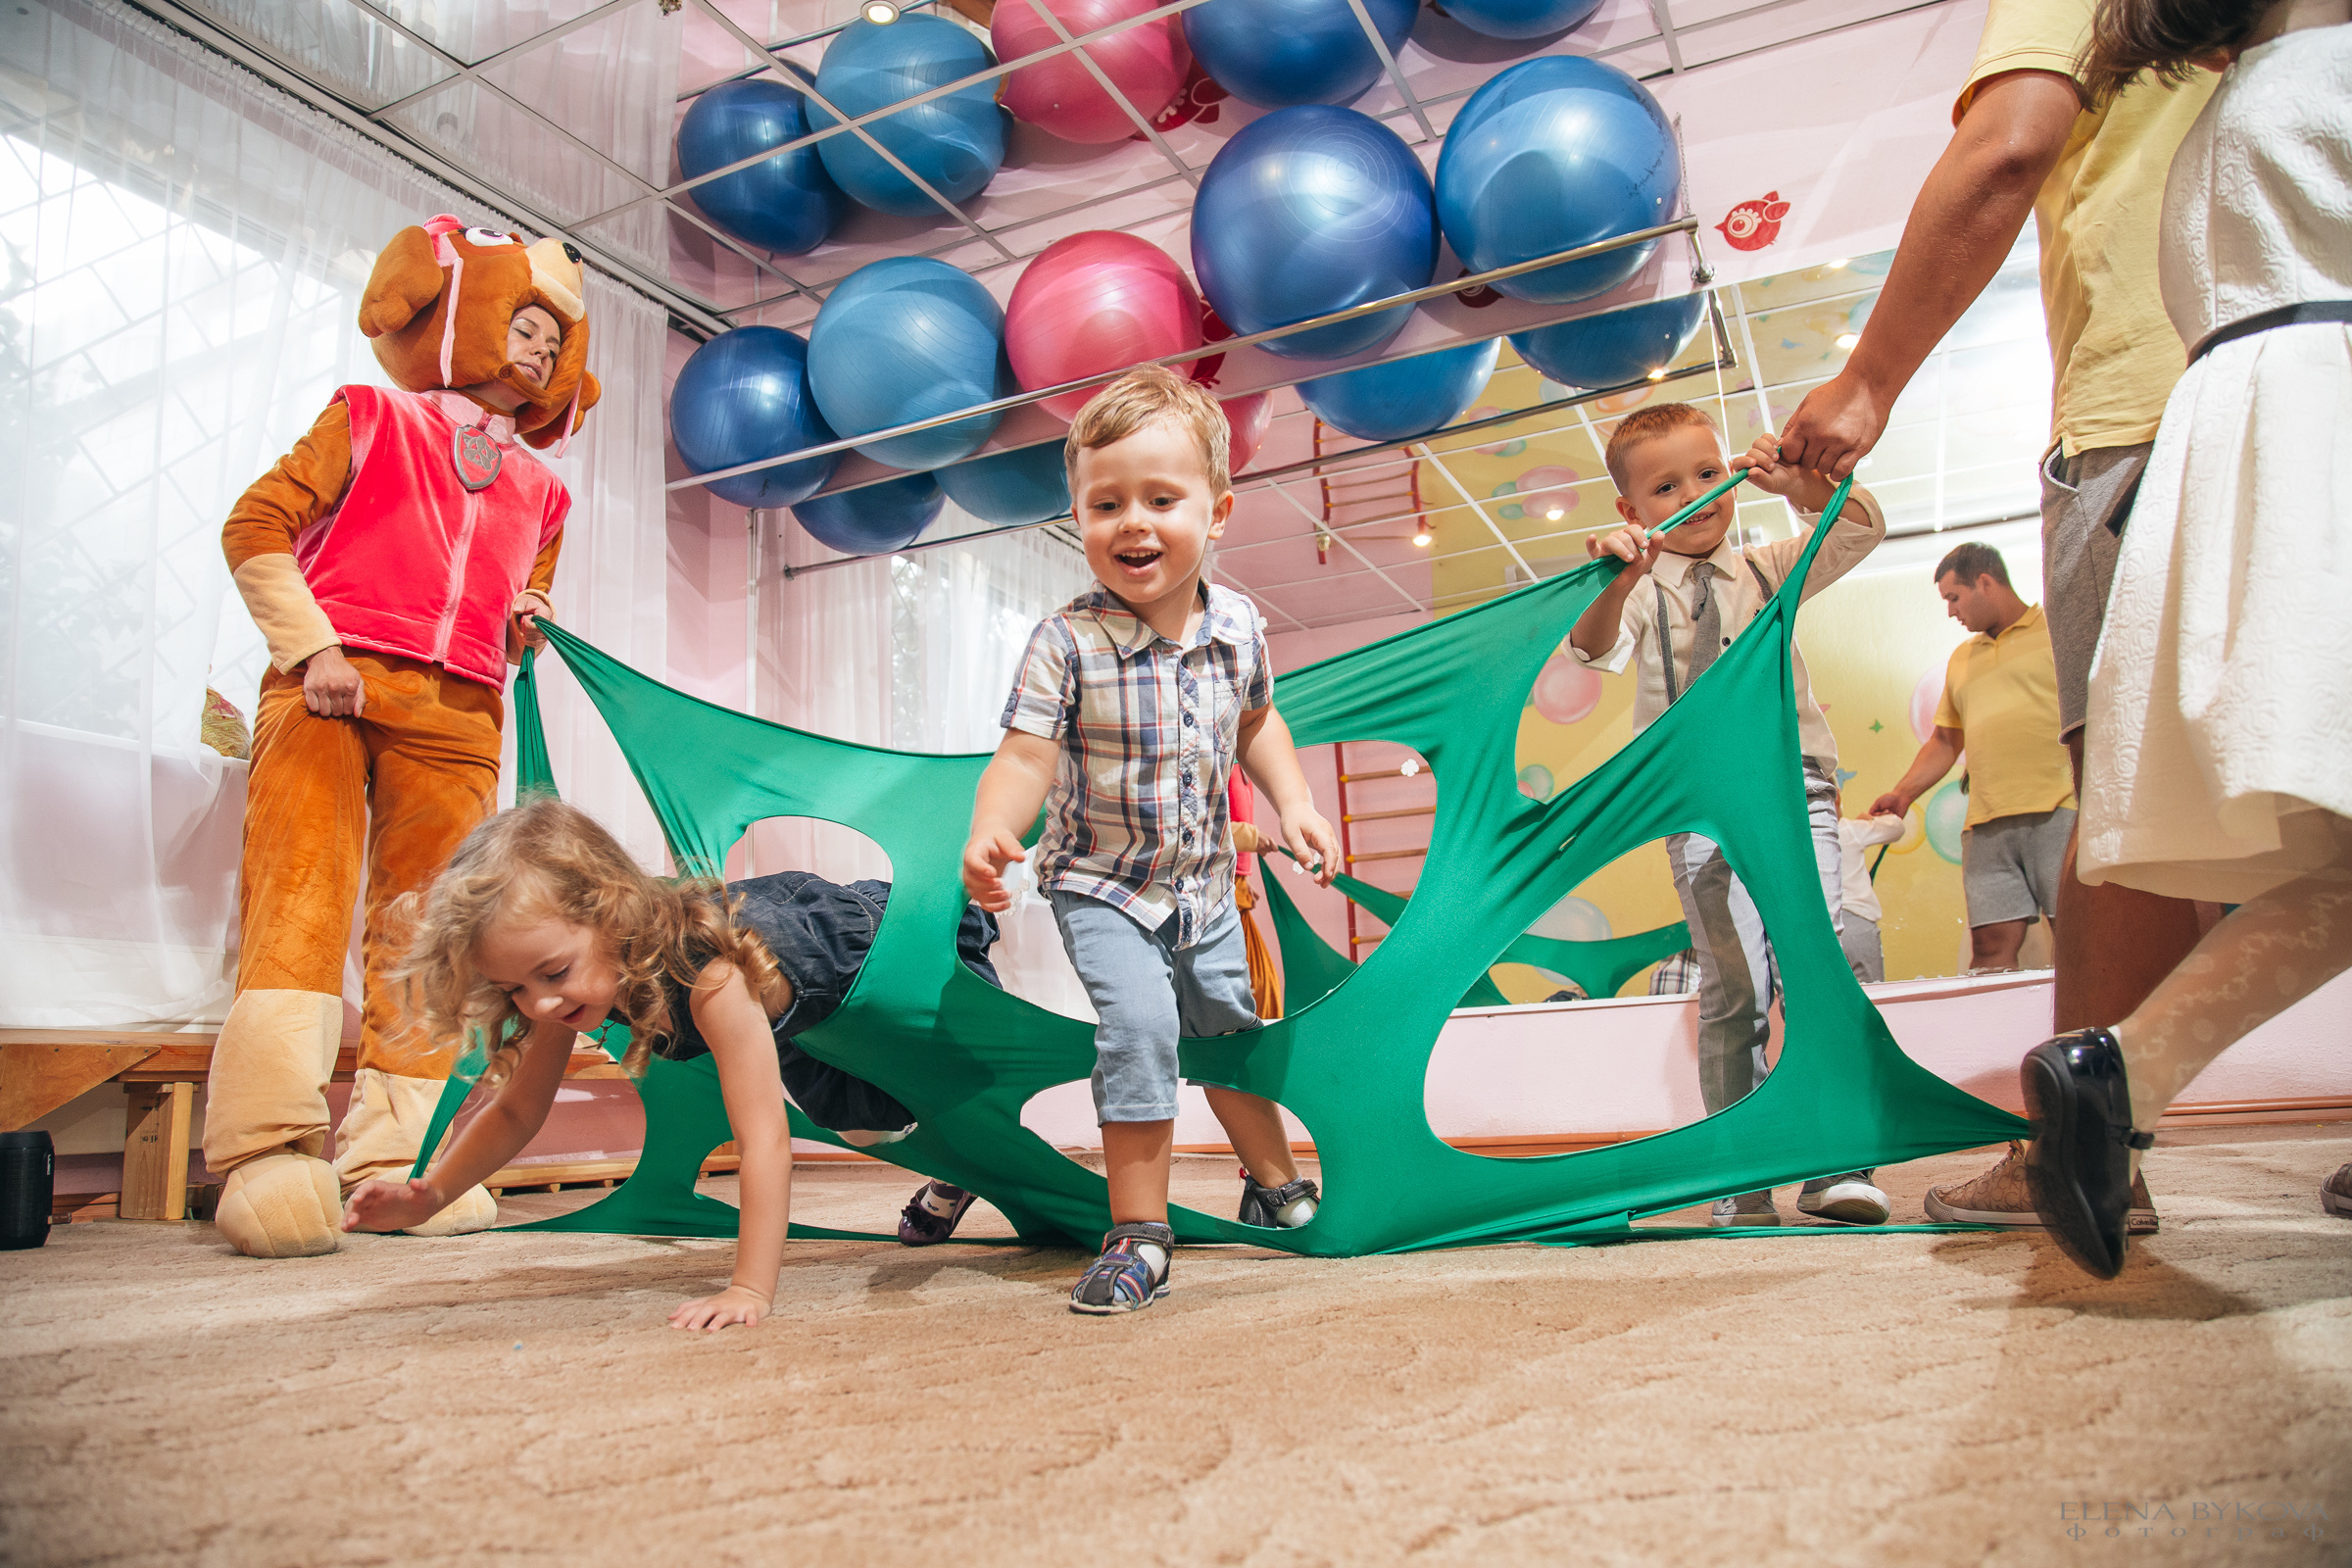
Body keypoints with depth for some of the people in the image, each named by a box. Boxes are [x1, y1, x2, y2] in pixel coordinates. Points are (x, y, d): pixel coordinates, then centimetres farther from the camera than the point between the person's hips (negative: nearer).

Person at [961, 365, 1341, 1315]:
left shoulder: (1238, 628, -7)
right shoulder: (1067, 642, -22)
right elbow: (1026, 755, -27)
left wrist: (1292, 804, 3)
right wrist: (992, 831, -45)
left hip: (1203, 880, 5)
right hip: (1101, 885, -4)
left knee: (1228, 1028, 20)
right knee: (1139, 1025, -23)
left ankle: (1275, 1184, 44)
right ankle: (1139, 1234, -7)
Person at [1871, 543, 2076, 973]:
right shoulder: (1962, 658, 26)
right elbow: (1945, 740, 28)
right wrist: (1903, 792, 14)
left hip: (2059, 812, -5)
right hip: (1987, 823, 5)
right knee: (1991, 942, -4)